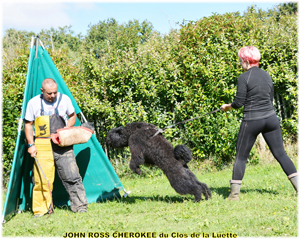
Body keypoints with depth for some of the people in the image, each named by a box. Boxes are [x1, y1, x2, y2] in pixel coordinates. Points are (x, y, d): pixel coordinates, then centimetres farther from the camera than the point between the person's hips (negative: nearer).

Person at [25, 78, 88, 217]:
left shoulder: (64, 99, 3)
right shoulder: (33, 103, 1)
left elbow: (72, 116, 17)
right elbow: (28, 124, 9)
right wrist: (31, 144, 0)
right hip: (42, 146, -1)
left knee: (71, 176, -2)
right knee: (42, 178, -4)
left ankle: (80, 207, 7)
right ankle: (40, 210, 7)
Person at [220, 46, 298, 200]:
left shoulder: (244, 77, -11)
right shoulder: (266, 75, 8)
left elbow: (239, 103, -10)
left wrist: (228, 106, 9)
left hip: (251, 121, -5)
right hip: (270, 118, 5)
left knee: (241, 157, 6)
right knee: (280, 154, 8)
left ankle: (234, 193, 7)